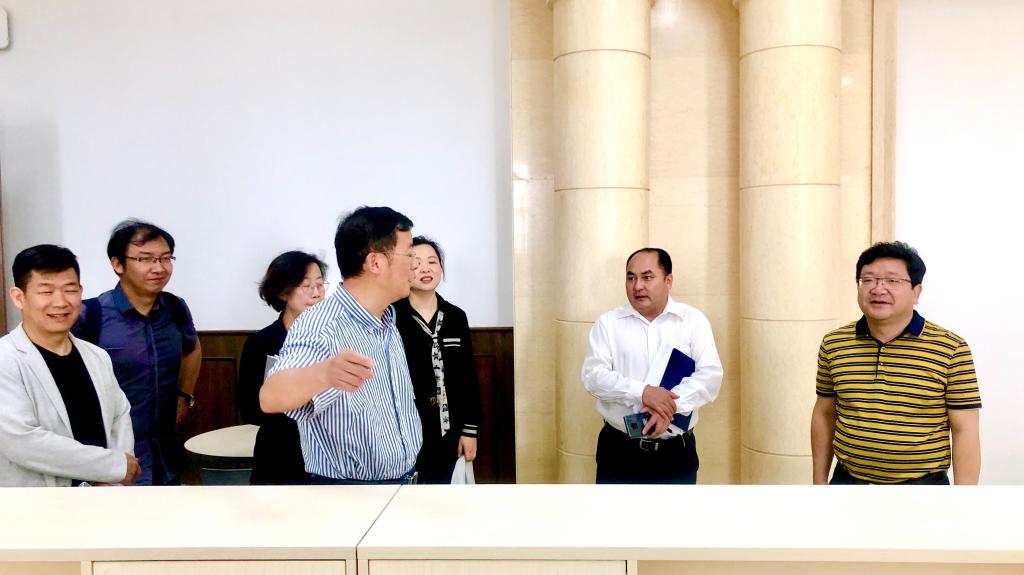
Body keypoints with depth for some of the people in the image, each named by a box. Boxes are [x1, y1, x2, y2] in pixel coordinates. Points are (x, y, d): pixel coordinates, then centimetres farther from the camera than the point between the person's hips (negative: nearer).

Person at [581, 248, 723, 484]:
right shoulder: (608, 322, 1)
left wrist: (671, 406, -22)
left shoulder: (693, 320, 1)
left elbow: (711, 375, -7)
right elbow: (593, 375, -8)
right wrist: (642, 392, -22)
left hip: (676, 452, 1)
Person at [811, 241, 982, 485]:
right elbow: (824, 414, 6)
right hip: (846, 479, 2)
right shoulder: (833, 345, -2)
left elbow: (964, 430, -8)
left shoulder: (951, 349, -10)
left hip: (923, 480, -2)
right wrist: (819, 482, 7)